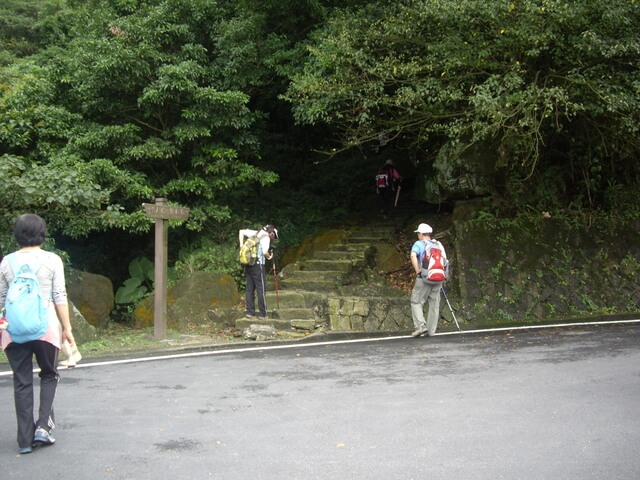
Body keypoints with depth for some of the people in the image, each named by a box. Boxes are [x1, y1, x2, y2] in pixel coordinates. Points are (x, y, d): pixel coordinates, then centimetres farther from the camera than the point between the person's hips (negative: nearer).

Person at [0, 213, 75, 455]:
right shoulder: (52, 260, -2)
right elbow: (60, 297, -4)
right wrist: (67, 328, 0)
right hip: (45, 326, -2)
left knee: (22, 382, 8)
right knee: (48, 375, 17)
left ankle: (26, 439, 10)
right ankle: (43, 425, 3)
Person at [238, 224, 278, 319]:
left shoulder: (255, 233, 12)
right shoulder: (266, 237, -9)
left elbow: (241, 231, 16)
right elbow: (265, 252, -21)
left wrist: (241, 245, 10)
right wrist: (269, 257, 0)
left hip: (248, 265, 7)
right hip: (258, 265, -7)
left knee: (249, 289, 11)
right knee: (261, 289, 0)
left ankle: (250, 312, 14)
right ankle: (263, 314, 4)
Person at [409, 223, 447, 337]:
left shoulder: (419, 244, -2)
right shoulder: (438, 244, 13)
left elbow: (413, 256, -21)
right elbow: (445, 260, 14)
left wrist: (417, 271, -13)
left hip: (424, 277, -5)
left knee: (417, 302, 3)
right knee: (434, 304, 8)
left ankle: (421, 326, -12)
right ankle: (431, 330, 8)